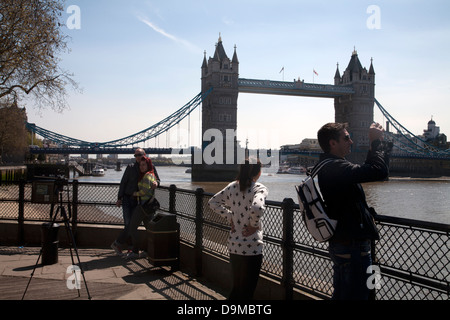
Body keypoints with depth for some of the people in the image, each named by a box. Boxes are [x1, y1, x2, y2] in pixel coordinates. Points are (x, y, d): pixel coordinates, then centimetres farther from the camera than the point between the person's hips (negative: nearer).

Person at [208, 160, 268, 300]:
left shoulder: (232, 186, 4)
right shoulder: (259, 188, -14)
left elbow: (212, 202, 11)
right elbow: (257, 208, -33)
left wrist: (230, 217, 8)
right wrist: (254, 225, -15)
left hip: (233, 245, 6)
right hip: (251, 248, -6)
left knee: (236, 289, 22)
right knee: (246, 292, 7)